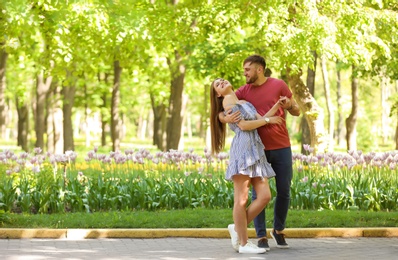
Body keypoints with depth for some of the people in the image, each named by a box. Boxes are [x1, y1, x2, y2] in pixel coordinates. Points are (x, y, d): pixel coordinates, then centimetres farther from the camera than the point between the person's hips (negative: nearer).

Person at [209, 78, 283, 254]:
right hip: (242, 148, -8)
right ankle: (244, 243, -6)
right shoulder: (227, 100, 5)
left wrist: (278, 105, 9)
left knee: (265, 196, -4)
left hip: (256, 151, 8)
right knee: (241, 199, -8)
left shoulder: (246, 103, 29)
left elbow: (260, 119, 13)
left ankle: (237, 228, 10)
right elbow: (243, 125, -5)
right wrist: (268, 120, 4)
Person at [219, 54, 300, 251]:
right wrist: (226, 118, -22)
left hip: (281, 147, 0)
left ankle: (278, 230, 26)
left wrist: (289, 105, -17)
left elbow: (297, 112, 6)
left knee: (284, 191, 6)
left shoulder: (279, 85, 0)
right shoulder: (243, 91, 3)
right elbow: (220, 112, 2)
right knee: (258, 192, -3)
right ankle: (261, 237, 2)